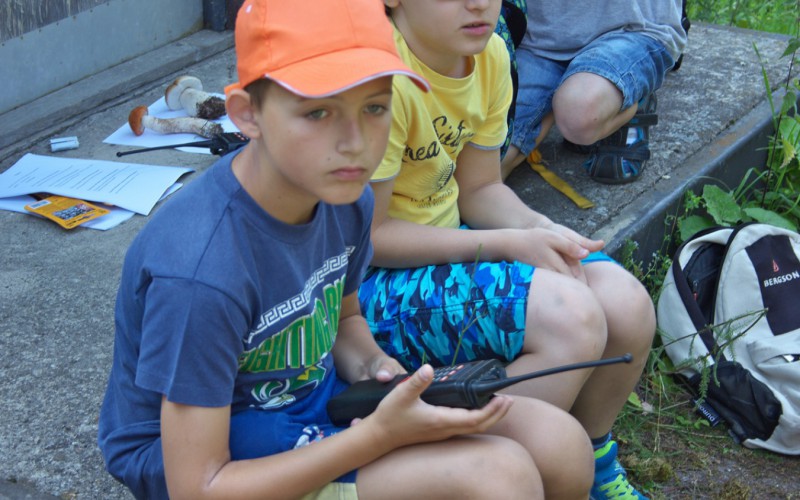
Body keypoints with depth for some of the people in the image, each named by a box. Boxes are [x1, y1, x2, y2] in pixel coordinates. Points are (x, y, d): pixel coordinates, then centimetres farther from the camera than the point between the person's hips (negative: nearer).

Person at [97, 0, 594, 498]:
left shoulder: (345, 196, -9)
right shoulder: (201, 271, -32)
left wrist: (372, 365, -10)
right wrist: (378, 435, -28)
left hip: (316, 390, 7)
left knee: (560, 445, -5)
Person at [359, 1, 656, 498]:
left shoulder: (489, 54, 0)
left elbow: (480, 189, 9)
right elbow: (364, 236, -22)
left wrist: (540, 229, -13)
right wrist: (509, 245, -21)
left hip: (446, 239, 8)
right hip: (371, 279, -8)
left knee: (628, 307, -6)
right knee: (571, 317, -26)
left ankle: (590, 460, 22)